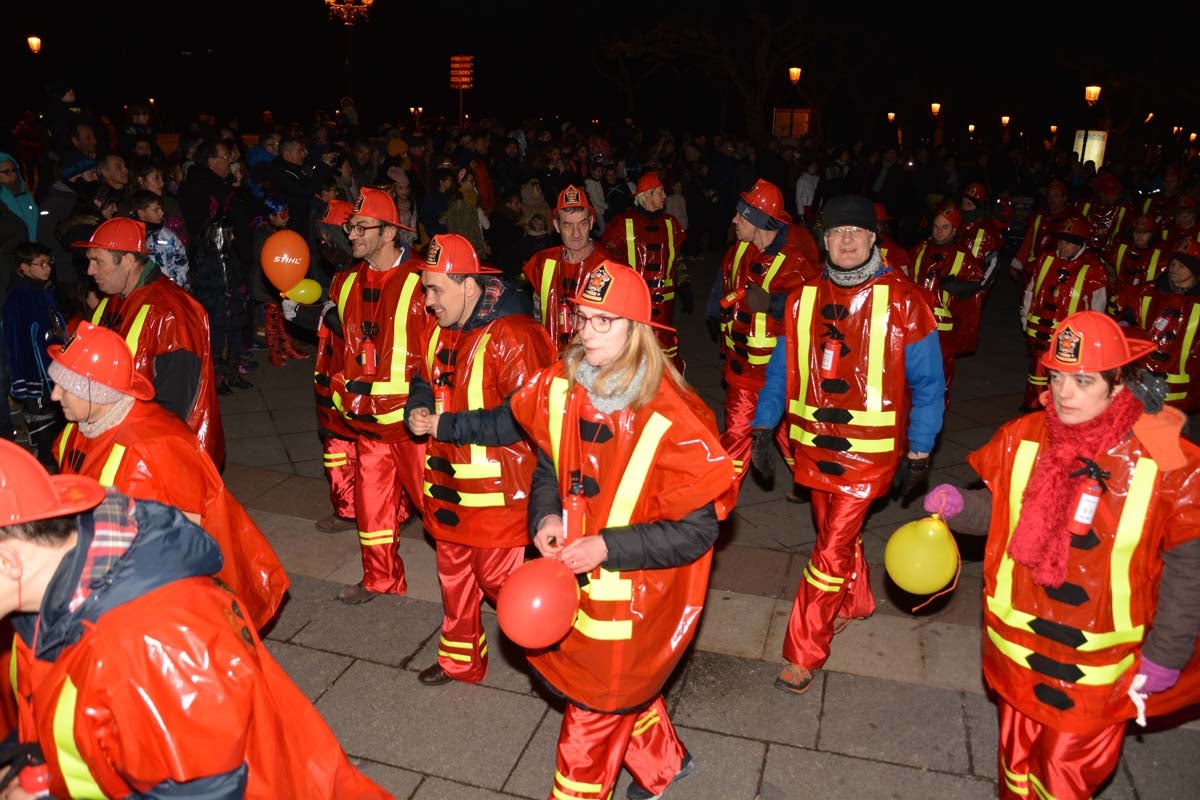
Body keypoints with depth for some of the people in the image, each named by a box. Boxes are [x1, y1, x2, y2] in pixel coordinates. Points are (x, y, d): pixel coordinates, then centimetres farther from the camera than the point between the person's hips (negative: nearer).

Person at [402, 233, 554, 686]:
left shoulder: (514, 337, -22)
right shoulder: (438, 332, 5)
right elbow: (424, 382, 20)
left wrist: (444, 426, -23)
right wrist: (418, 411, -6)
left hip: (498, 487, -8)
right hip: (450, 481, 8)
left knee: (498, 576, 1)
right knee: (454, 573, 20)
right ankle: (460, 660, 39)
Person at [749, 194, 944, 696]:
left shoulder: (903, 301, -9)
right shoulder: (804, 297, 2)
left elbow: (927, 383, -5)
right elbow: (782, 369, 8)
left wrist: (919, 453, -5)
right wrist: (764, 428, 2)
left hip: (869, 450, -4)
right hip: (812, 441, 5)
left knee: (832, 550, -3)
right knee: (834, 533, 21)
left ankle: (803, 655, 9)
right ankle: (856, 601, 49)